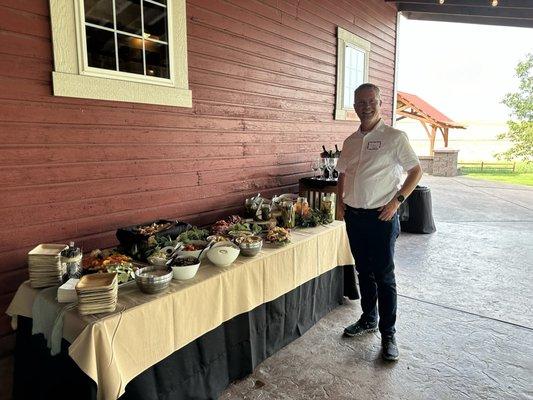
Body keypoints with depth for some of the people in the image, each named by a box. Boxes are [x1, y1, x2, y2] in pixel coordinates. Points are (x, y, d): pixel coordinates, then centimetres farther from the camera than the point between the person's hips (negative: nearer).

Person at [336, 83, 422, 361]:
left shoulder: (394, 137, -7)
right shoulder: (350, 141, 10)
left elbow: (416, 170, -6)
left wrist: (397, 200, -14)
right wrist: (341, 200, 8)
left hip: (382, 217, -5)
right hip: (354, 216, 6)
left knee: (384, 276, 1)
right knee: (364, 272, 17)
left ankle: (388, 334, 14)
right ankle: (368, 320, 33)